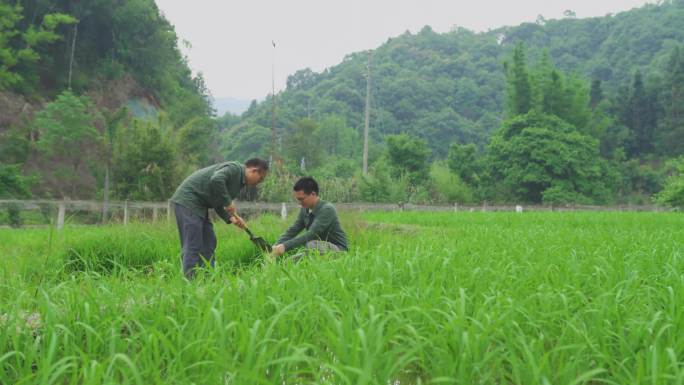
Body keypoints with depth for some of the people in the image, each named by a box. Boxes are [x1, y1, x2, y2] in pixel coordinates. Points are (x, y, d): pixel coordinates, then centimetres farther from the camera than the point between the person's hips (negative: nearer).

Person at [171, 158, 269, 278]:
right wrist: (228, 202, -22)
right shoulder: (234, 168, -12)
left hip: (198, 204, 10)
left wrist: (231, 218, 0)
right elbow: (216, 180, -32)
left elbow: (218, 204, 16)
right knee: (193, 245, -11)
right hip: (187, 200, -10)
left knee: (209, 241, 9)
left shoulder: (239, 180, 16)